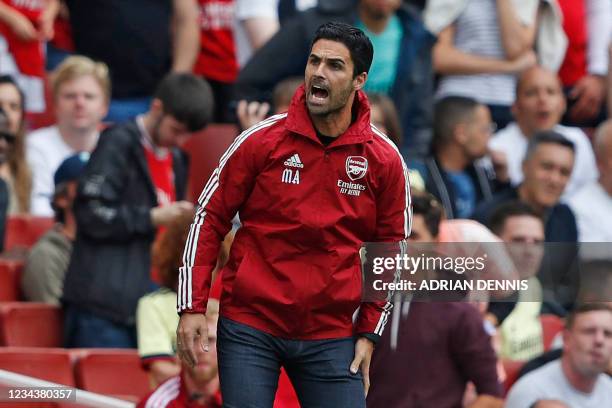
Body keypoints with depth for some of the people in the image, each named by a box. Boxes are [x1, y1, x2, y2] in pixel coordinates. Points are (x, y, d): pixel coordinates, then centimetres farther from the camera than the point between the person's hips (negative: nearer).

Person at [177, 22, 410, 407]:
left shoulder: (385, 160, 0)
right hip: (249, 327, -1)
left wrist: (369, 334, 5)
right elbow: (209, 218, 2)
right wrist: (192, 308, -3)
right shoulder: (262, 140, -3)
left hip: (331, 336, 1)